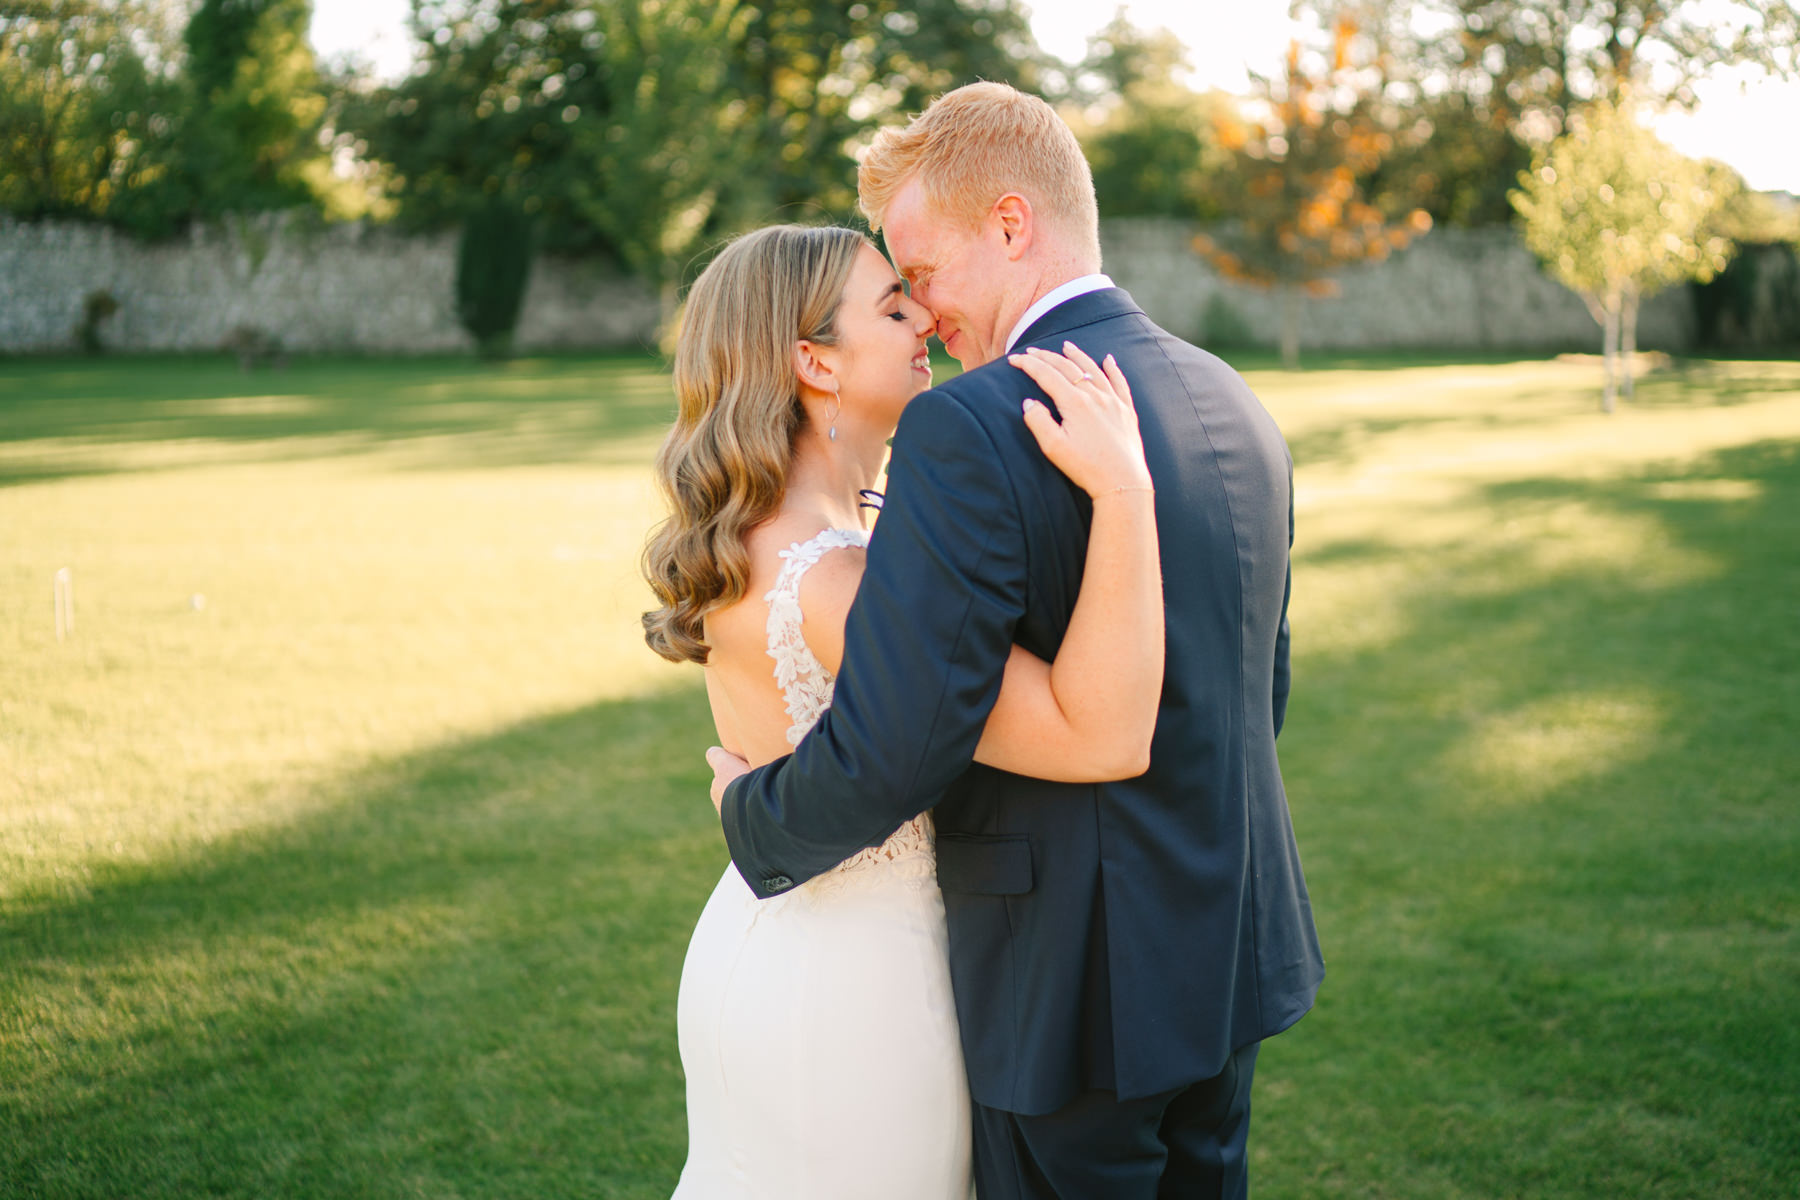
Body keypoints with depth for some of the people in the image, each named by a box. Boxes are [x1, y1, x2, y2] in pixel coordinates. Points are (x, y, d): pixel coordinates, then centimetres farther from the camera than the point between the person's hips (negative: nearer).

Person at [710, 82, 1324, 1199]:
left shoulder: (972, 431, -22)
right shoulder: (1240, 407, 5)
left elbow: (887, 751, -25)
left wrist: (752, 811, -6)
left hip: (1075, 986, -8)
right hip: (1233, 947, 8)